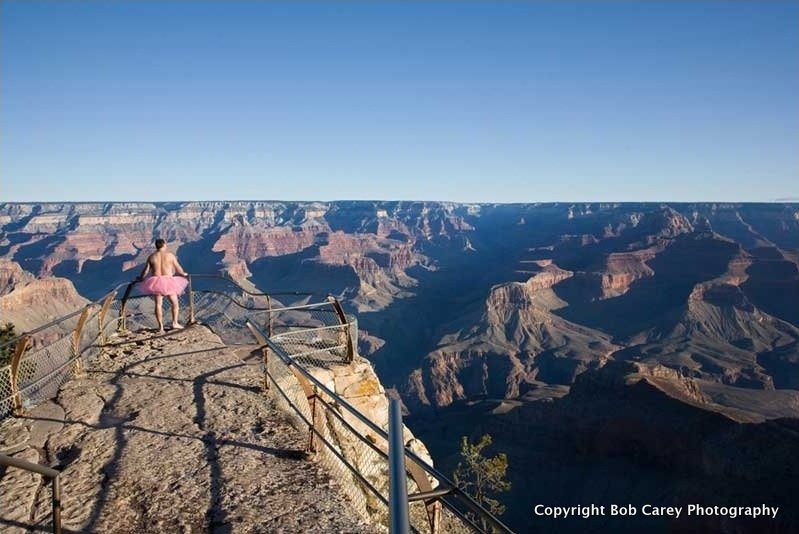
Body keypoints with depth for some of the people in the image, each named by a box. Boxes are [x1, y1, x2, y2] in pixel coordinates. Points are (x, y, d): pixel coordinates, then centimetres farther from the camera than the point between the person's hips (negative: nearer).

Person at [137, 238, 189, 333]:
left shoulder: (152, 256, 4)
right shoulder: (170, 255, -2)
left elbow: (146, 270, 6)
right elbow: (178, 268, 4)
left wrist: (140, 278, 24)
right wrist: (183, 274, 24)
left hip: (156, 281, 2)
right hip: (168, 281, -2)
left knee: (158, 304, 6)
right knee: (175, 303, 14)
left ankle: (160, 327, 3)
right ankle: (175, 322, 10)